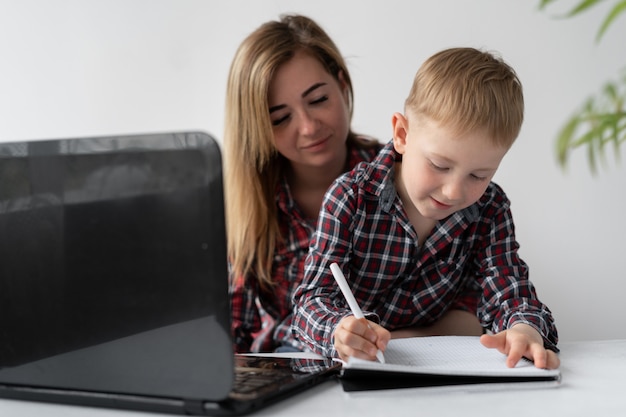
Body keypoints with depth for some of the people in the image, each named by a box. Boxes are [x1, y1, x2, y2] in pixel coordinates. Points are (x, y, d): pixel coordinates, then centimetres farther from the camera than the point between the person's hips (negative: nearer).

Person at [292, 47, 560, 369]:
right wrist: (339, 331, -43)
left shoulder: (490, 211, -4)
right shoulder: (351, 198, -16)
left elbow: (507, 292, -9)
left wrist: (527, 329, -34)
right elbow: (313, 298, -19)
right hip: (347, 371, -2)